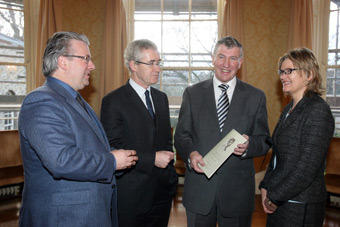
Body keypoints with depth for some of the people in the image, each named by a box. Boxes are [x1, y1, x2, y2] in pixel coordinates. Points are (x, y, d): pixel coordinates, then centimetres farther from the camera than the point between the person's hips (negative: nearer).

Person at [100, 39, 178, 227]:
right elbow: (114, 149, -16)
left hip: (162, 190, 6)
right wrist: (152, 159, -19)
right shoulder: (113, 101, -11)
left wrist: (169, 171, 8)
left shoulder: (161, 98, 11)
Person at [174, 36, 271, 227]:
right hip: (199, 190, 0)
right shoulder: (192, 93, 4)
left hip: (238, 191, 0)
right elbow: (182, 134, 3)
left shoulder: (256, 97, 3)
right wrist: (191, 153, -18)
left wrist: (248, 146, -20)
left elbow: (264, 141, 2)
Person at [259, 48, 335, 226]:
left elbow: (308, 167, -20)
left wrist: (275, 198, -14)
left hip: (301, 207, -7)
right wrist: (266, 187, 4)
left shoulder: (317, 110, -15)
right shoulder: (289, 110, 10)